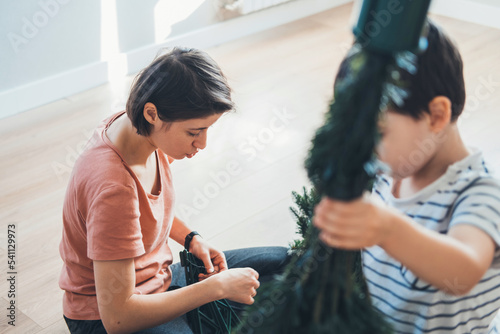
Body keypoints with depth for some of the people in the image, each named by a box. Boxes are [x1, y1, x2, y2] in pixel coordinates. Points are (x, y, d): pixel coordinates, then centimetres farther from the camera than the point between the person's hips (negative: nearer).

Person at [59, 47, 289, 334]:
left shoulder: (148, 133, -8)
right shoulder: (113, 188, -34)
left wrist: (191, 239, -3)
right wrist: (217, 286, -26)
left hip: (160, 278, 9)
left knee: (284, 262, 8)